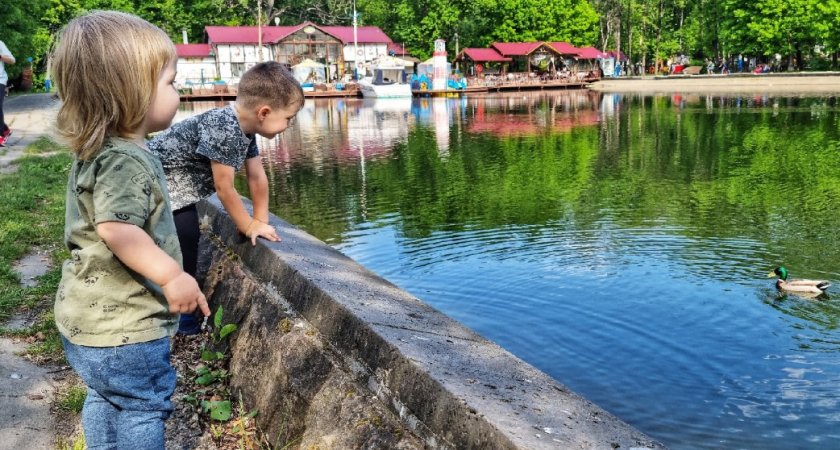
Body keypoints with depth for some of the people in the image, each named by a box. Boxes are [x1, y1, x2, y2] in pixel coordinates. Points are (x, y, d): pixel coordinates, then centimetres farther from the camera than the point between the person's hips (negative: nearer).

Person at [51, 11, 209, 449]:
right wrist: (171, 274, -33)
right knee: (142, 407, 5)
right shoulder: (126, 160, -24)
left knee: (106, 398, 24)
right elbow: (117, 229, -35)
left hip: (89, 315, 10)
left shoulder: (95, 152, 8)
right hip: (123, 324, -10)